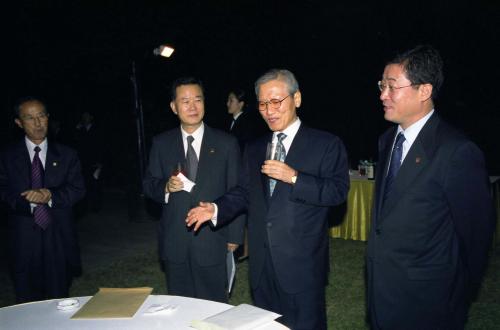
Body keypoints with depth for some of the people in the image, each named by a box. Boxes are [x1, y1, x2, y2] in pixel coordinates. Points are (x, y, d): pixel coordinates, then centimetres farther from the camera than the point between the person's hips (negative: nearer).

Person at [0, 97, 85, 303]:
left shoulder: (67, 155, 7)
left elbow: (78, 190, -1)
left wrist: (51, 196, -19)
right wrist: (28, 200, -20)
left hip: (59, 240, 0)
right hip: (23, 242, 0)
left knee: (59, 304, 7)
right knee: (27, 305, 6)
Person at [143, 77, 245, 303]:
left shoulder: (226, 143, -1)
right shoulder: (161, 143, 5)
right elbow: (149, 184, 10)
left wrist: (235, 235, 1)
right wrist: (166, 187, -12)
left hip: (212, 241, -2)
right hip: (174, 242, 2)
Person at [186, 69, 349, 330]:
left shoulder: (326, 144, -5)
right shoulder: (254, 149, 13)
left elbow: (338, 191, -12)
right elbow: (244, 192, 13)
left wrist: (294, 177, -21)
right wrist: (216, 209, -3)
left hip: (302, 264, -5)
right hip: (261, 263, 5)